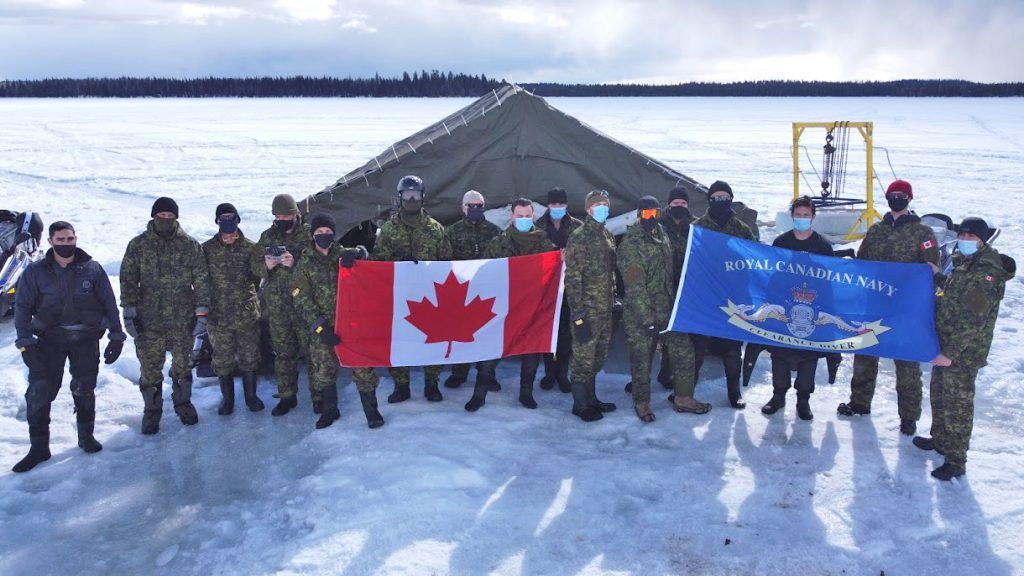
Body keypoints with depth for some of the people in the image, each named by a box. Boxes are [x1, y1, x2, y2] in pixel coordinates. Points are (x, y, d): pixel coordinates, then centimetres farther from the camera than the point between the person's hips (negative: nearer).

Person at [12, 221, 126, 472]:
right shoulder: (36, 272, -2)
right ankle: (39, 447, 5)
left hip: (86, 338, 0)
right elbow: (22, 307, 0)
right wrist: (26, 342, -8)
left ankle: (86, 435, 26)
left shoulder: (92, 269, -2)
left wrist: (116, 337, 0)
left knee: (84, 390, 8)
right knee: (39, 391, -6)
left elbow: (109, 304, 2)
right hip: (50, 338, 0)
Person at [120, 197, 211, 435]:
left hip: (183, 321, 0)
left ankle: (183, 402, 33)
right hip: (149, 321, 0)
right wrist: (130, 311, -5)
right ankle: (152, 410, 21)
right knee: (150, 369, 5)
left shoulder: (190, 245, 0)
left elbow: (201, 280, 1)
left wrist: (201, 311, -2)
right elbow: (128, 280, 1)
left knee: (182, 366, 14)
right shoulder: (138, 245, 0)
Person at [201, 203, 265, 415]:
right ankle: (227, 397, 28)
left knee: (249, 356, 11)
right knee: (222, 359, 11)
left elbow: (258, 276, 1)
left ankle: (250, 395, 29)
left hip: (247, 315, 0)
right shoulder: (207, 249, -2)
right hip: (218, 316, 0)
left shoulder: (250, 248, -3)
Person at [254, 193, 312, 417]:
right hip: (276, 304, 4)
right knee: (283, 352, 10)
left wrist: (295, 263, -23)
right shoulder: (267, 237, 11)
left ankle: (318, 396, 11)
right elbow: (256, 266, 14)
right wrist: (266, 266, -9)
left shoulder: (308, 233, -2)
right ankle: (287, 396, 22)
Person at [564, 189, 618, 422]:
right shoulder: (579, 237, -11)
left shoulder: (608, 236, 13)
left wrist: (614, 299, 17)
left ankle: (591, 398, 29)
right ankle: (580, 404, 12)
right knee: (584, 357, 0)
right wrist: (578, 314, -19)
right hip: (588, 310, -8)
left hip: (605, 309, 8)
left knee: (598, 356, 16)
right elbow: (572, 278, -15)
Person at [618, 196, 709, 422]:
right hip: (640, 314, -7)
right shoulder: (630, 244, -14)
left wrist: (675, 302, 18)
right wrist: (647, 318, -23)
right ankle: (642, 402, 21)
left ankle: (683, 397, 19)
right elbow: (634, 286, -19)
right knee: (642, 359, 4)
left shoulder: (663, 237, 10)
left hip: (667, 310, 7)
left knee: (684, 349, 5)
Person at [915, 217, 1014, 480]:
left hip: (963, 353, -9)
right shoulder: (964, 264, 10)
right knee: (939, 395, 22)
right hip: (945, 345, 9)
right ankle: (940, 439, 40)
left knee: (957, 404, -1)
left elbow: (973, 321, -24)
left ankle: (956, 461, 9)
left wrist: (950, 353, -24)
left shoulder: (986, 273, -20)